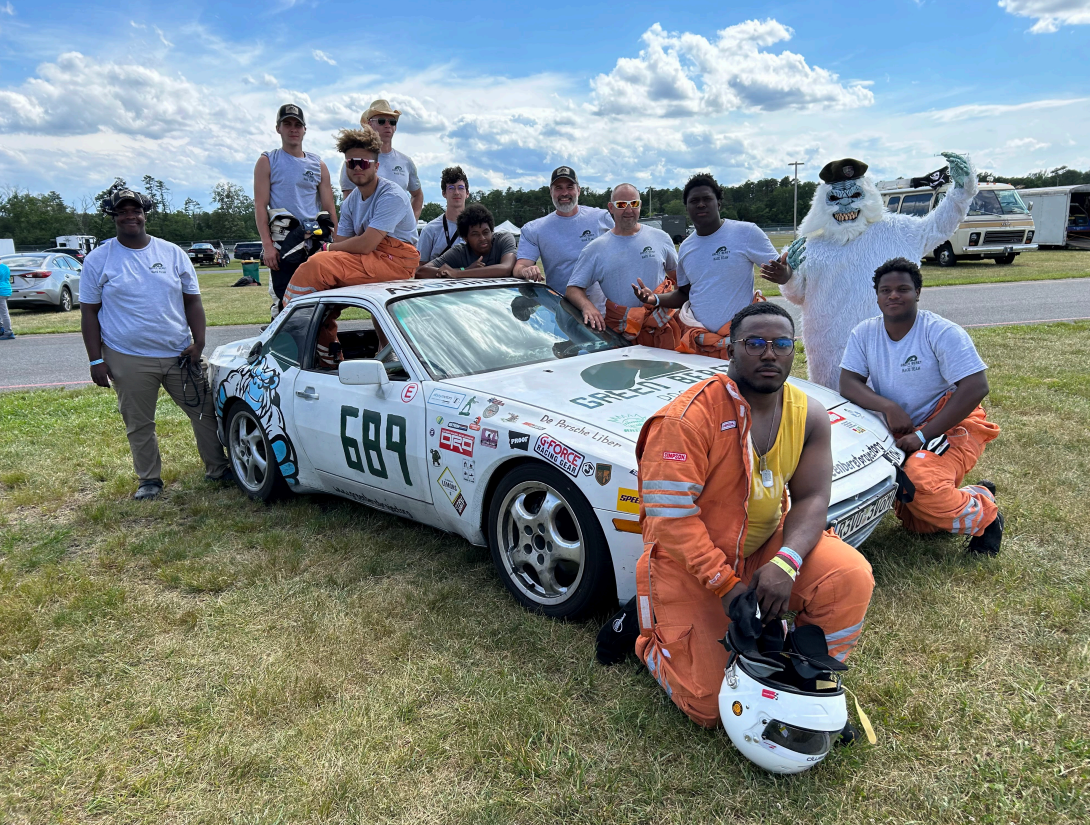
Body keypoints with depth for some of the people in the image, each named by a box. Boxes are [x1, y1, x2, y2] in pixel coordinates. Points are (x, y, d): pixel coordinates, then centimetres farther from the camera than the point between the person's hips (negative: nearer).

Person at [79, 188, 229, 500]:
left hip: (179, 354, 2)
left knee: (204, 411, 5)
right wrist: (96, 360, -3)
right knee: (139, 425, 6)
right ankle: (149, 480, 22)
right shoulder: (98, 260, 2)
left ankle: (217, 468, 20)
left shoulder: (173, 253, 7)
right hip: (128, 360, -1)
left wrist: (198, 342, -2)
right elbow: (89, 312, 3)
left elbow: (192, 301, 9)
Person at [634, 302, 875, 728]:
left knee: (851, 578, -21)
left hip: (767, 545, 5)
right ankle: (644, 631, 24)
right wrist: (725, 585, -23)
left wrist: (785, 563, -26)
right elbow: (671, 517, -23)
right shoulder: (687, 419, -23)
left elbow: (811, 498, -7)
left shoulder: (808, 414, -3)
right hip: (690, 564, -5)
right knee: (708, 706, -4)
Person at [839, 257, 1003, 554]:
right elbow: (848, 384, -9)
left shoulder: (943, 332, -15)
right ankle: (976, 494, 25)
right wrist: (889, 408, -27)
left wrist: (922, 435, -25)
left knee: (920, 481, -32)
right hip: (899, 431, 5)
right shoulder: (865, 333, -1)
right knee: (920, 525, 0)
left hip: (951, 425, -5)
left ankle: (984, 517, -4)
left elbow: (975, 388, -21)